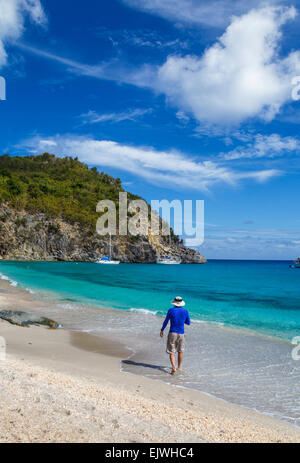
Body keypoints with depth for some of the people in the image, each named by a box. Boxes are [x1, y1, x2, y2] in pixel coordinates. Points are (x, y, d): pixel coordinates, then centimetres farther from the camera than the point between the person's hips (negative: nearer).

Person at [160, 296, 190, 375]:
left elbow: (166, 321, -1)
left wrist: (162, 330, 12)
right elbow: (188, 323, 9)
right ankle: (179, 367, 30)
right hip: (181, 334, 2)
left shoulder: (171, 310, -7)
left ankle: (174, 367, -15)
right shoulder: (185, 311, -1)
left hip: (172, 333, -2)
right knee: (180, 351, 19)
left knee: (171, 352, 2)